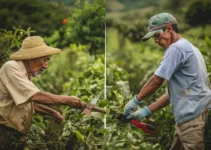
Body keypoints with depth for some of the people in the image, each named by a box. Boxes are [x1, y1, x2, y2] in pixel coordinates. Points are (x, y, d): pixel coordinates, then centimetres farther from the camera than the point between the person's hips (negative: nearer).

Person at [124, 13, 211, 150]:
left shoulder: (177, 48, -10)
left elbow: (157, 80, -13)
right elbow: (174, 92, 20)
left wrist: (136, 100, 1)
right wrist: (146, 111, 16)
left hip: (193, 117, -10)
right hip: (191, 116, 10)